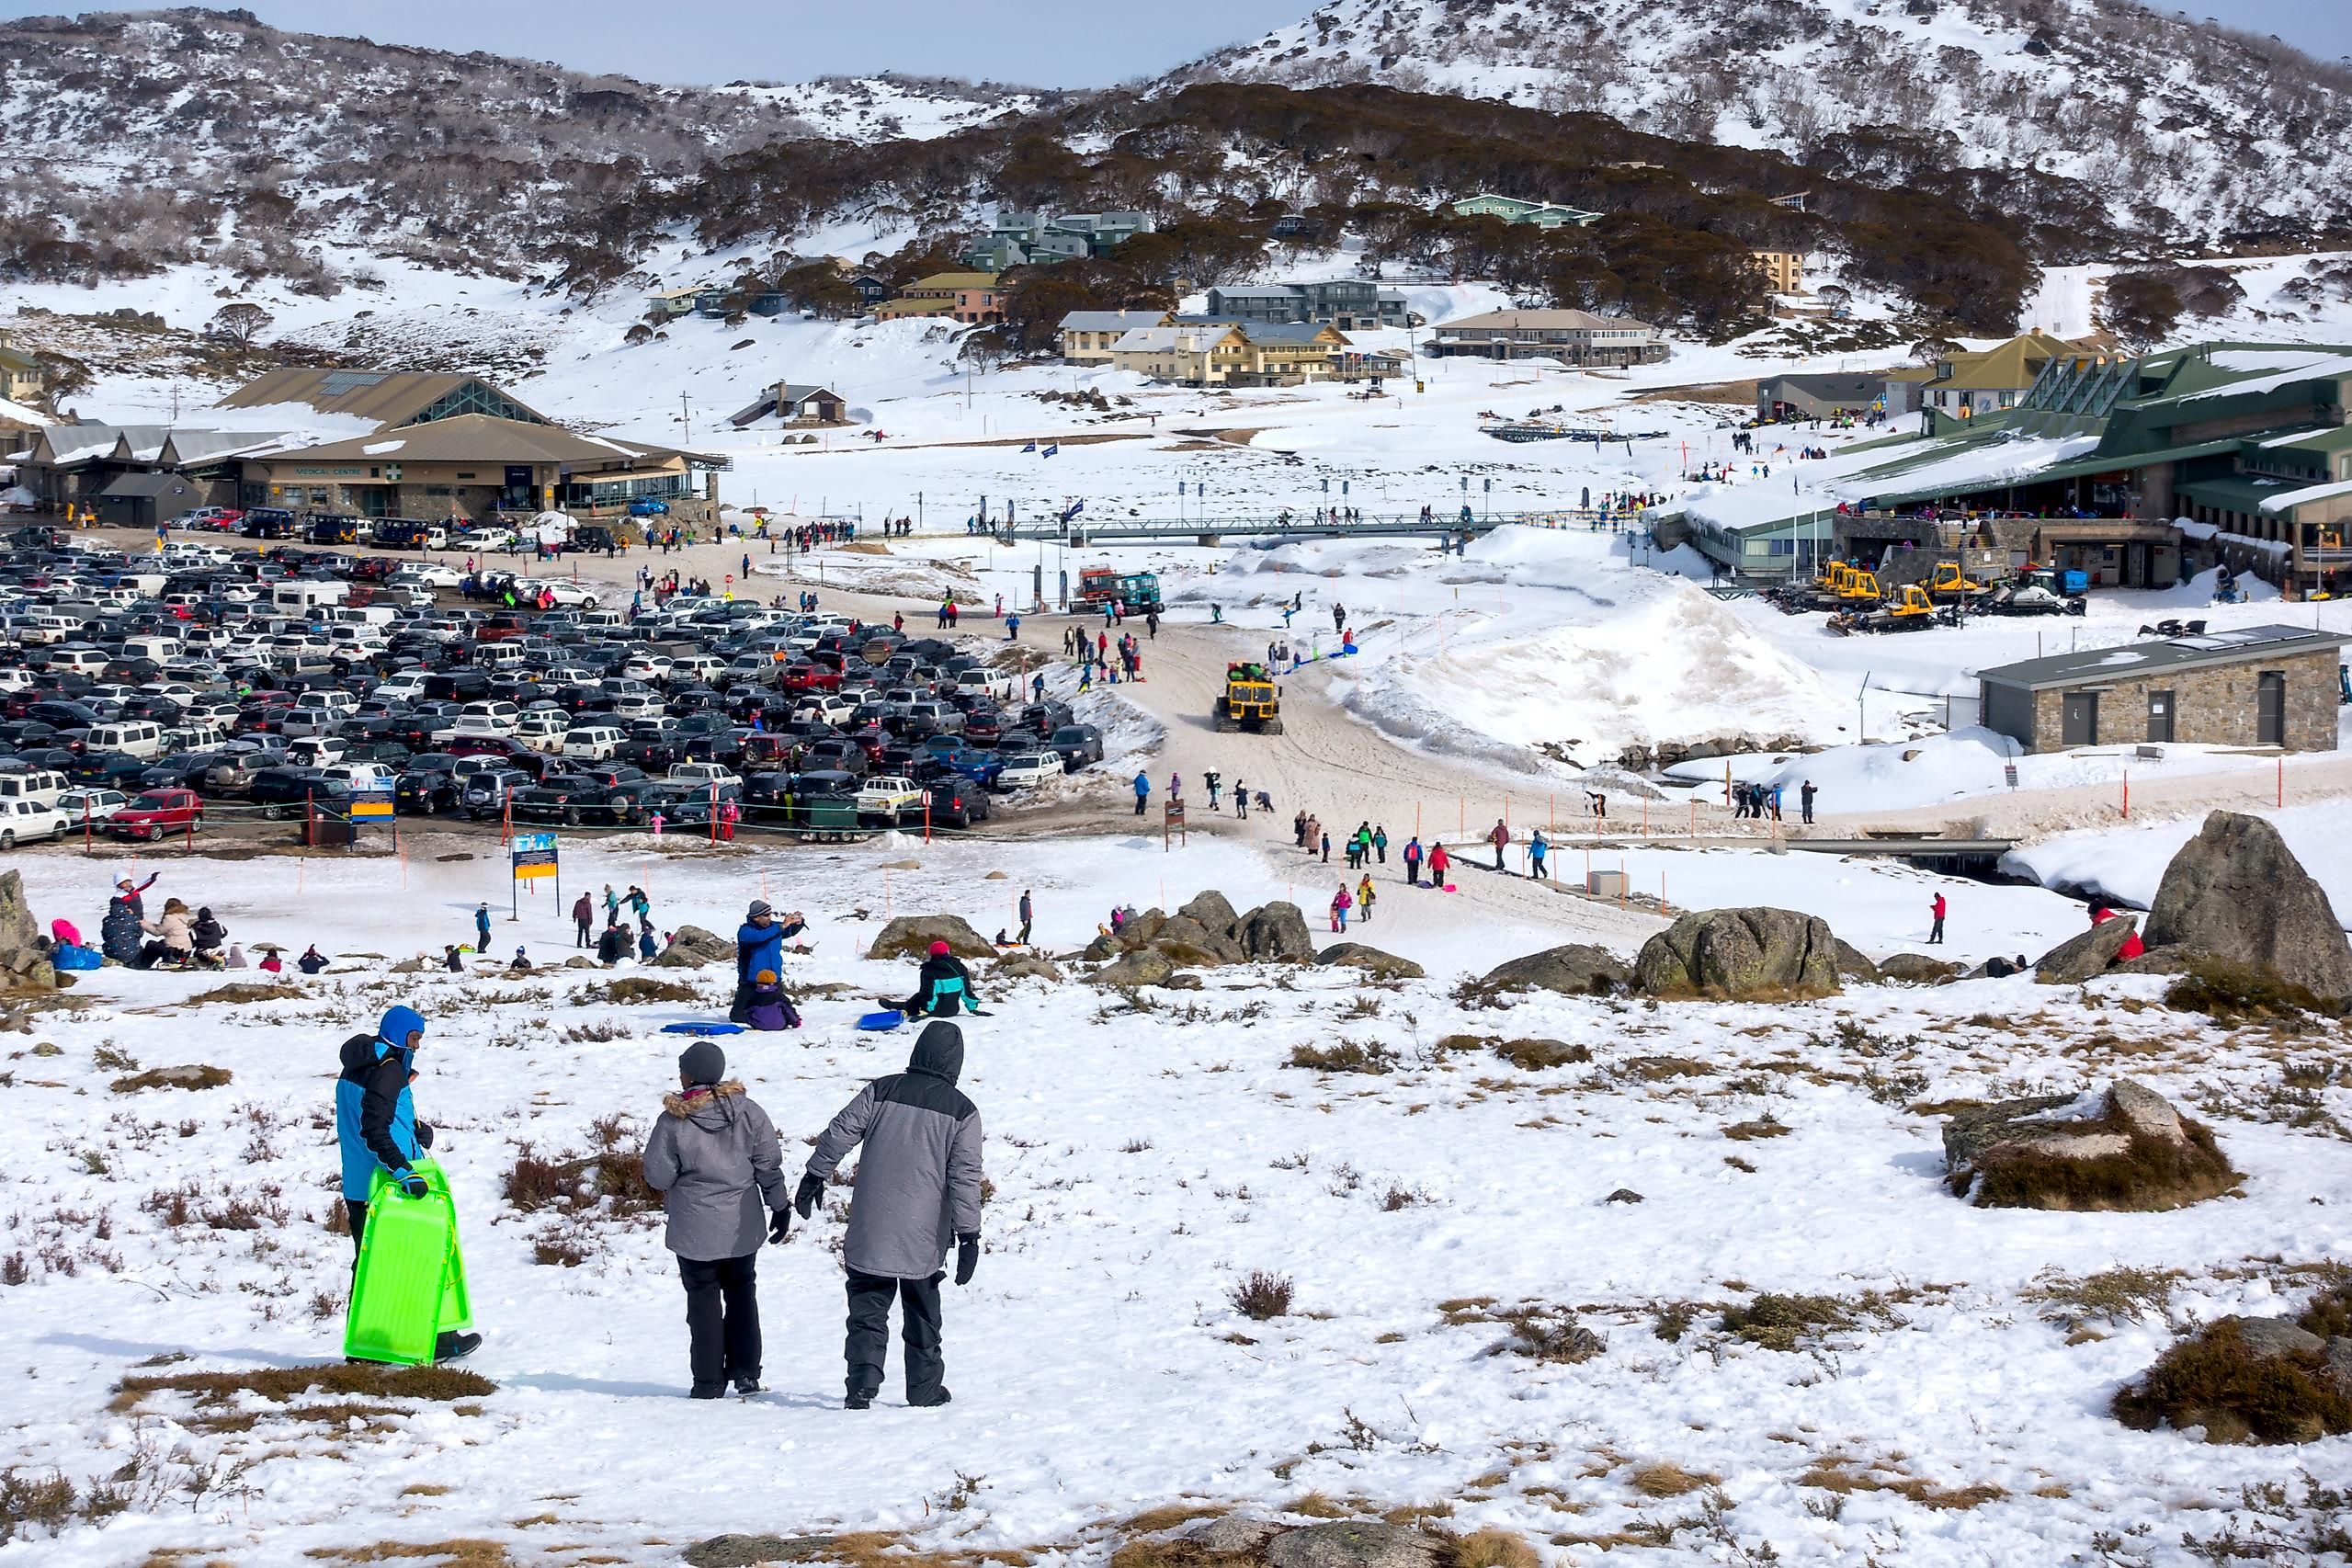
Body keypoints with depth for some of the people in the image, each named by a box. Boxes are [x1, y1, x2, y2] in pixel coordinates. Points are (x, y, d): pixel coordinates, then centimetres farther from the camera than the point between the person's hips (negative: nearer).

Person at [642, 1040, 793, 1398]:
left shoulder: (674, 1120, -15)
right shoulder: (747, 1111, -4)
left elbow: (658, 1176, -10)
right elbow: (769, 1164, 0)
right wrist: (779, 1206, 10)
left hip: (694, 1228, -3)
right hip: (742, 1225, 3)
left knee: (703, 1299, 7)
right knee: (741, 1293, 18)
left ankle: (709, 1382, 8)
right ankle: (745, 1372, 16)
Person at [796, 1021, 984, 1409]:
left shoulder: (881, 1091, 1)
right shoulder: (962, 1111, -3)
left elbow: (838, 1134, 1)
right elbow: (965, 1176, -6)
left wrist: (814, 1177, 14)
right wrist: (968, 1235, -3)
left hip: (870, 1232, 0)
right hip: (924, 1238, 0)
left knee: (867, 1311, 5)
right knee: (922, 1315, 15)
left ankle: (862, 1386, -9)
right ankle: (925, 1389, 20)